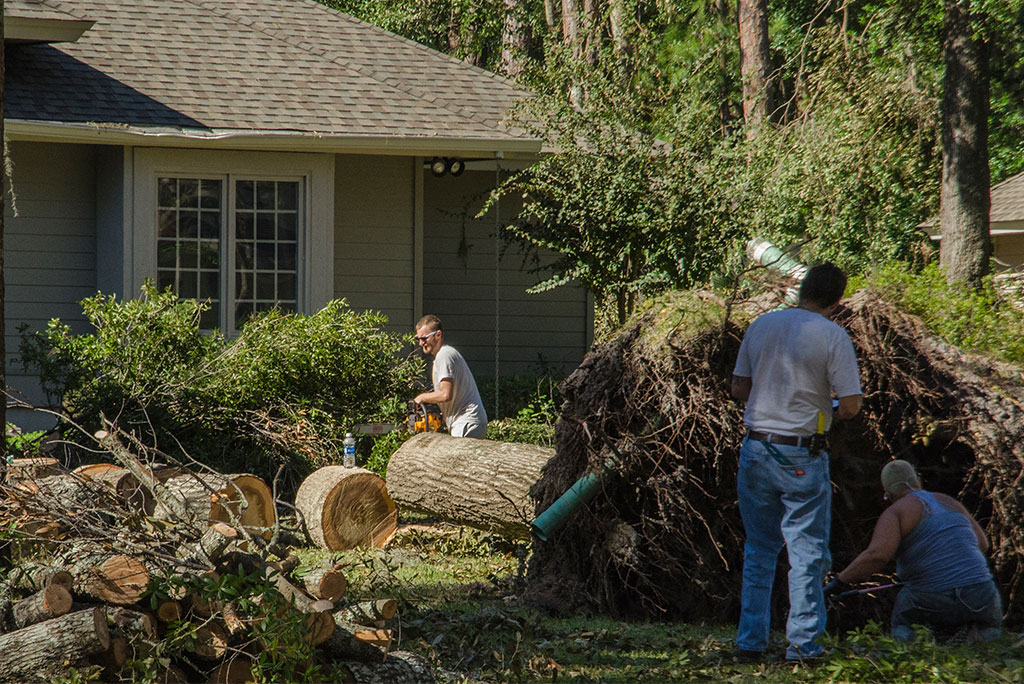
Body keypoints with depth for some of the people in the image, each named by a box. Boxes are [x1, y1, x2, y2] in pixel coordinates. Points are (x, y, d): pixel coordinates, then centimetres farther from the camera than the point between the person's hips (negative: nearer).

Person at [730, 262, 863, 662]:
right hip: (802, 457, -4)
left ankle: (750, 642, 13)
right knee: (807, 552, 4)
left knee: (758, 551, 13)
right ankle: (803, 644, 3)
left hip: (755, 448, 4)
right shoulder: (832, 337, -10)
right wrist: (829, 408, 9)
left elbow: (738, 388, 10)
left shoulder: (761, 326, 4)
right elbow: (851, 405, -12)